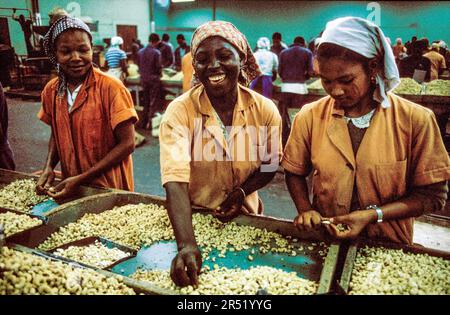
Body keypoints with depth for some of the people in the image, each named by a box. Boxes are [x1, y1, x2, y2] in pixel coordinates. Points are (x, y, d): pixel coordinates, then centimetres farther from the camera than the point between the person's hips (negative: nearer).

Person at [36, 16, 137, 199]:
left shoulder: (110, 87, -17)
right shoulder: (51, 90, 0)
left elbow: (127, 143, -17)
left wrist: (82, 179, -18)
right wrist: (49, 168, -5)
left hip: (109, 189, -5)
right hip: (69, 187, 5)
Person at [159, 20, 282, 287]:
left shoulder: (265, 110, -13)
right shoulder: (179, 112, -20)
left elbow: (269, 165, 1)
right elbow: (175, 181, -31)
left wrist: (242, 191, -17)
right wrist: (187, 245, -43)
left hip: (245, 217, 3)